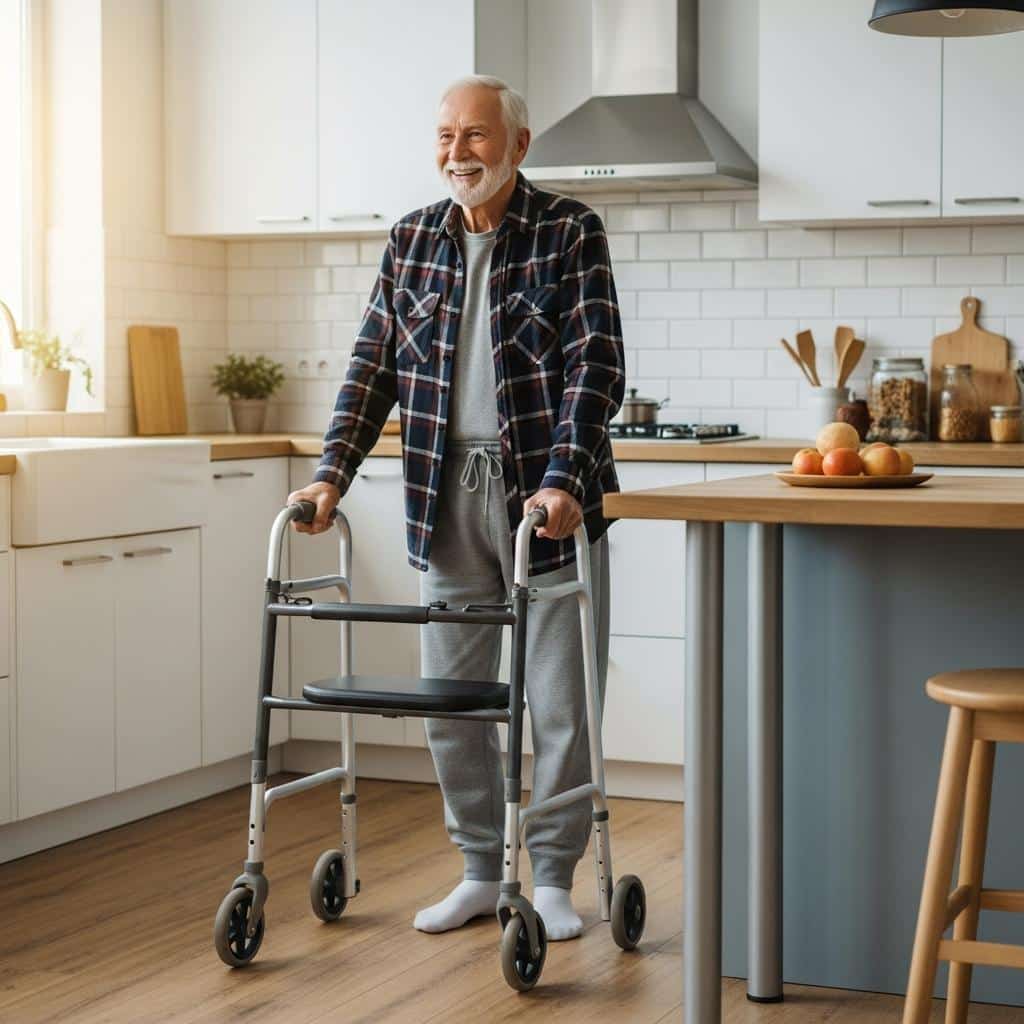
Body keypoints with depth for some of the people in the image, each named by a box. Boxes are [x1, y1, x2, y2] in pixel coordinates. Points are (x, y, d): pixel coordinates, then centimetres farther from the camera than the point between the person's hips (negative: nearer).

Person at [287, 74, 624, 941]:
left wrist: (565, 479, -24)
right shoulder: (412, 242, 9)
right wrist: (334, 474, -3)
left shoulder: (570, 233, -5)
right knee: (451, 700, 9)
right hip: (448, 499, 4)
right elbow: (375, 368, 8)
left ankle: (553, 879, 16)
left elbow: (596, 366, -13)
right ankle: (482, 873, 23)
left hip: (547, 497, -4)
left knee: (560, 702, 2)